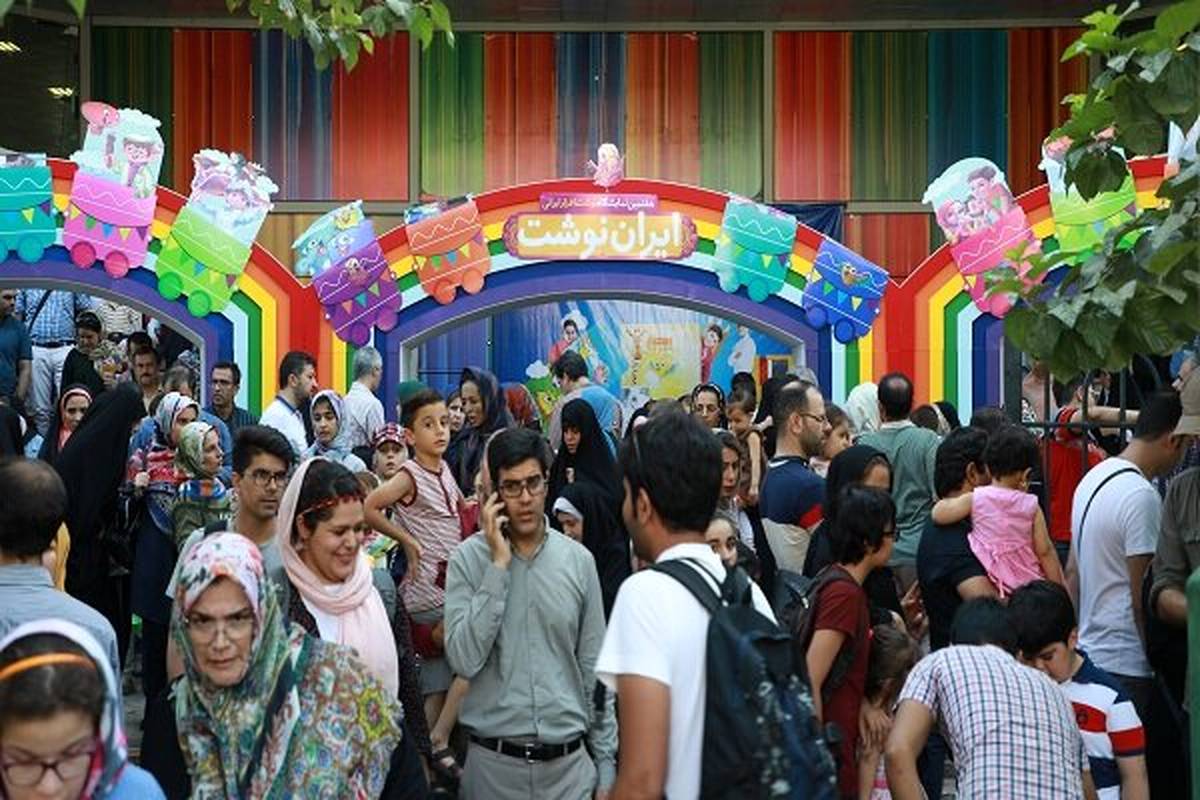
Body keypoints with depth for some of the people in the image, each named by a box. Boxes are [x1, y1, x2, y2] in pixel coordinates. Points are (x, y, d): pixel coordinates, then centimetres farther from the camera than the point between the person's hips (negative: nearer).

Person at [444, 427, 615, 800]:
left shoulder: (578, 560, 0)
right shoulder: (468, 558, -6)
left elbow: (594, 669, 5)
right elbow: (464, 660, -17)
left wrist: (606, 762, 5)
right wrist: (499, 564, -16)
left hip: (568, 761, 2)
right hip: (493, 762, -1)